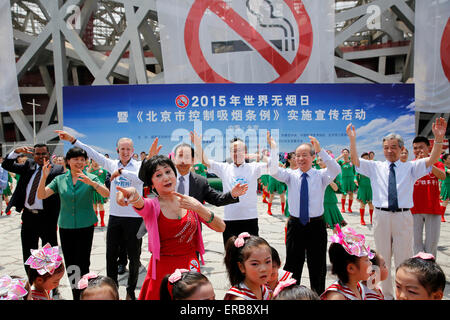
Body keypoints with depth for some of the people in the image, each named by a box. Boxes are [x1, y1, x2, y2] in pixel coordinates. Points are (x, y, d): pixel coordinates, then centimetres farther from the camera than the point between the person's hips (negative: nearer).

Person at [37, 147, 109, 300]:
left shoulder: (90, 178, -1)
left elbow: (106, 194, -15)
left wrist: (91, 182, -30)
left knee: (83, 265, -3)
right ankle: (75, 295, 25)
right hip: (65, 227, 3)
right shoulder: (60, 179, 6)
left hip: (85, 226, -3)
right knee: (70, 264, 10)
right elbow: (41, 195, -1)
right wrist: (44, 177, -16)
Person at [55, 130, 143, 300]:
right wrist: (72, 139, -1)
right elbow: (93, 153, 4)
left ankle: (131, 291, 24)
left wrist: (121, 171, -26)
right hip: (115, 216, 4)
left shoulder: (138, 165, -4)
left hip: (134, 217, -3)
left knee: (134, 257, 7)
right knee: (111, 255, 11)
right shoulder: (112, 164, 7)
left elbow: (140, 178, -25)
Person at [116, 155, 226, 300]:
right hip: (162, 272, -3)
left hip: (191, 268, 3)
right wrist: (132, 193, -53)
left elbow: (221, 228, -6)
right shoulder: (151, 206, -6)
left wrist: (198, 208, -20)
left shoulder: (191, 203, 1)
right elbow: (139, 203, -31)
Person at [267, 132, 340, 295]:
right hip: (295, 225, 1)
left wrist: (320, 151, -33)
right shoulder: (291, 175, 0)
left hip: (316, 226, -1)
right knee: (292, 265, 12)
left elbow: (336, 169, -22)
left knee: (318, 266, 13)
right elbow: (274, 171, -18)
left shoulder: (321, 175, -2)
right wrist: (273, 149, -29)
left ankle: (318, 295, 30)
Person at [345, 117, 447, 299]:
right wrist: (352, 140, -17)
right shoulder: (375, 167, 8)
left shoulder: (410, 167, 6)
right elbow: (355, 160, -3)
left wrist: (438, 138, -24)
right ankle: (385, 295, 26)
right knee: (383, 259, 11)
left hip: (403, 217, -1)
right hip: (381, 216, 1)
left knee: (404, 259, 6)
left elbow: (432, 159, -7)